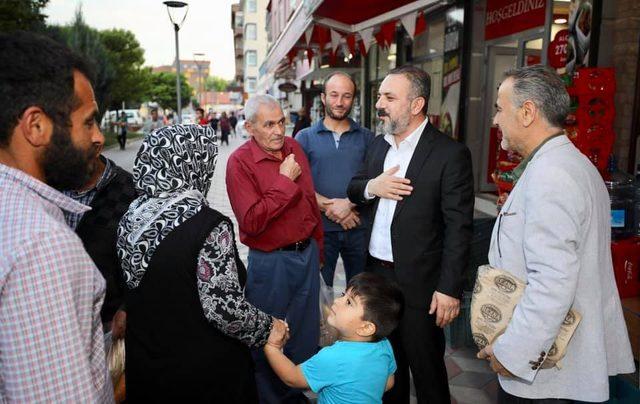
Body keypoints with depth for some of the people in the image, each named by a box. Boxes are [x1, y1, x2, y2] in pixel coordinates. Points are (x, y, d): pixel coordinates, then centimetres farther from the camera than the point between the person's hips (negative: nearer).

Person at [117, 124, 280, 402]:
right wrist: (268, 328, -9)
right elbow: (223, 309, -25)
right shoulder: (209, 226, -24)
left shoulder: (132, 215, -3)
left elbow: (140, 289, 8)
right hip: (205, 372, -6)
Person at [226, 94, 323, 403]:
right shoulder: (240, 161, -15)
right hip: (271, 262, -6)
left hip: (307, 254, 6)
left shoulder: (294, 147, 3)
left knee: (306, 334, 19)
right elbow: (251, 222, -24)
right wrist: (284, 181, -21)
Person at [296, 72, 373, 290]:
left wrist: (350, 204, -17)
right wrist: (329, 207, -15)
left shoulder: (367, 137, 7)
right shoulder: (305, 137, 3)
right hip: (319, 228, -1)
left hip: (359, 227, 1)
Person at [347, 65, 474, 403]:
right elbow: (353, 189, 14)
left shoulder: (450, 153, -14)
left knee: (427, 371, 11)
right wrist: (371, 187, -9)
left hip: (419, 284, -6)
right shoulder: (379, 145, 7)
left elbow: (458, 228, -15)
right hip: (376, 274, 6)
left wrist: (449, 288, -17)